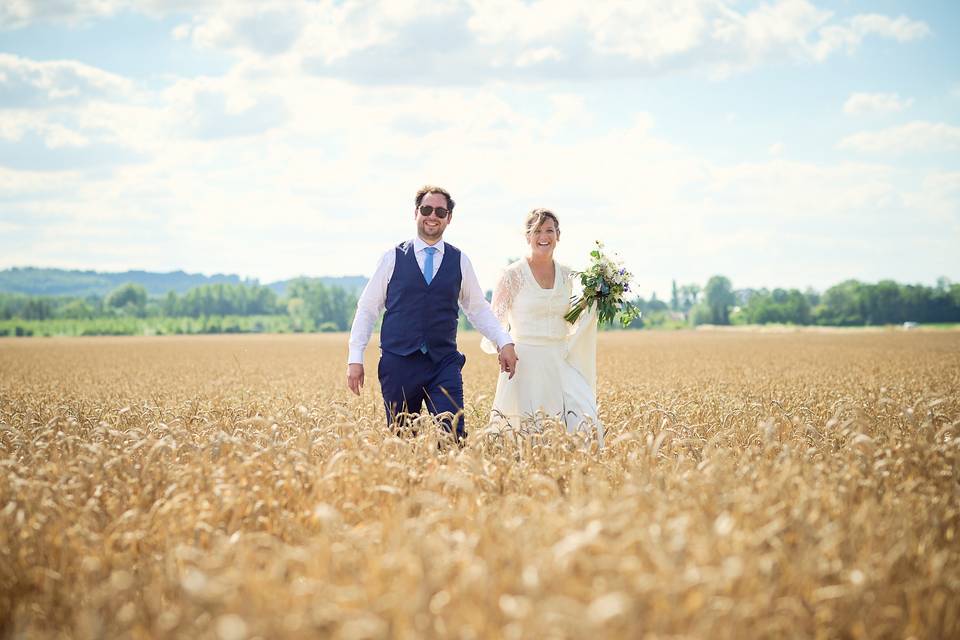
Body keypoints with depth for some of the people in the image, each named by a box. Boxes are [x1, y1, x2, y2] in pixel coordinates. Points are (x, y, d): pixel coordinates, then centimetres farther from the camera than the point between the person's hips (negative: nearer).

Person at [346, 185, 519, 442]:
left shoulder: (460, 261, 8)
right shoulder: (393, 258, 4)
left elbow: (478, 309, 15)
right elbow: (367, 309, 7)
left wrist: (505, 343, 2)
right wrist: (355, 358, 2)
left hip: (444, 365, 1)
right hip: (398, 363, 0)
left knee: (453, 438, -14)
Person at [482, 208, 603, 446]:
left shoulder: (567, 275, 10)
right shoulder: (513, 274, -3)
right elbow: (495, 321, 0)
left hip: (560, 362, 4)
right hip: (526, 363, -4)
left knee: (585, 418, -10)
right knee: (527, 429, -7)